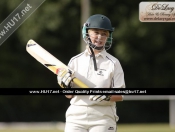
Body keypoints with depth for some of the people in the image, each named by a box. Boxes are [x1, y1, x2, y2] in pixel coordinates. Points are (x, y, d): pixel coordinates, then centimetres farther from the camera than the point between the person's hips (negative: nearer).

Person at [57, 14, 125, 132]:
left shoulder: (113, 63, 3)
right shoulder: (75, 61, 9)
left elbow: (120, 96, 0)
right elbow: (69, 95, 10)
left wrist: (106, 96, -20)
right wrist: (65, 85, -11)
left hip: (103, 117, -2)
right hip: (76, 116, 2)